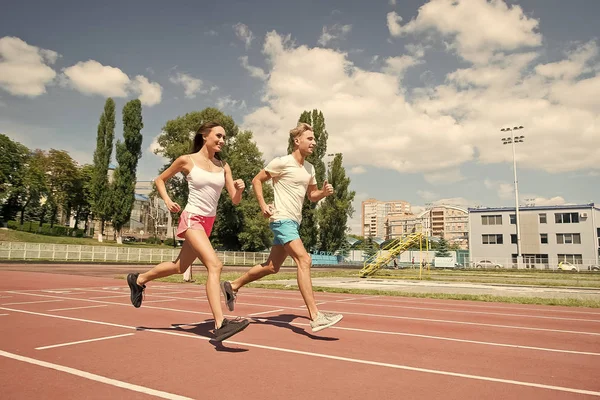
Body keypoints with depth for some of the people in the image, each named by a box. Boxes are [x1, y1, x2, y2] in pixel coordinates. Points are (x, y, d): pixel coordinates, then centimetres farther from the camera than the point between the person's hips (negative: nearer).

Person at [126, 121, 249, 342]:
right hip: (192, 219, -7)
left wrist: (239, 188, -18)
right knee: (215, 265, -25)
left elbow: (235, 201, 3)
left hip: (208, 222, 7)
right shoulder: (187, 160, -5)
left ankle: (139, 279, 45)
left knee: (180, 267, 20)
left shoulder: (223, 166, 6)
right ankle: (220, 324, -28)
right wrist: (168, 201, -7)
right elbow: (159, 179, 9)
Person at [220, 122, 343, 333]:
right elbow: (256, 180, -3)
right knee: (304, 260, -21)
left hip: (294, 222, 9)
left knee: (272, 267, 15)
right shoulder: (282, 162, -9)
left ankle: (232, 286, 33)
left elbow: (312, 196, 21)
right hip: (282, 219, -9)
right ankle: (315, 317, -23)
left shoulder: (309, 168, 13)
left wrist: (324, 192, 0)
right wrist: (263, 205, -13)